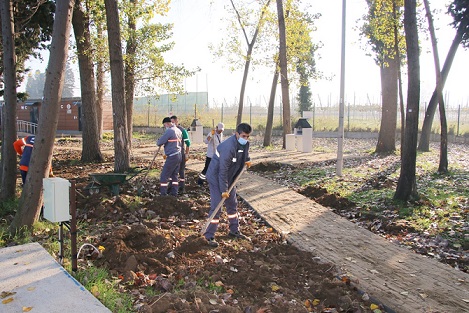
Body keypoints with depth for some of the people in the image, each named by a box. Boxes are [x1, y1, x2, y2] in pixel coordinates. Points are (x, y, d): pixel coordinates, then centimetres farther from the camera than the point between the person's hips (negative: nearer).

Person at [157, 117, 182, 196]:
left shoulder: (169, 131, -16)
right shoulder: (178, 130, 12)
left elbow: (159, 143, -13)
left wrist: (158, 141, 10)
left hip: (172, 157, -9)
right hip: (178, 155, 9)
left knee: (164, 175, -2)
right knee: (174, 175, 17)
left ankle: (163, 194, 0)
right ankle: (174, 192, 21)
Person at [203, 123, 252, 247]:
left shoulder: (245, 143, -5)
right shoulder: (228, 147, -32)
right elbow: (223, 171, -28)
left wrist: (247, 160, 5)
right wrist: (224, 190, -24)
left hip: (229, 178, 9)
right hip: (216, 178, -9)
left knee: (232, 204, 16)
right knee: (216, 207, -10)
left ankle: (234, 231, 31)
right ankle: (209, 236, 1)